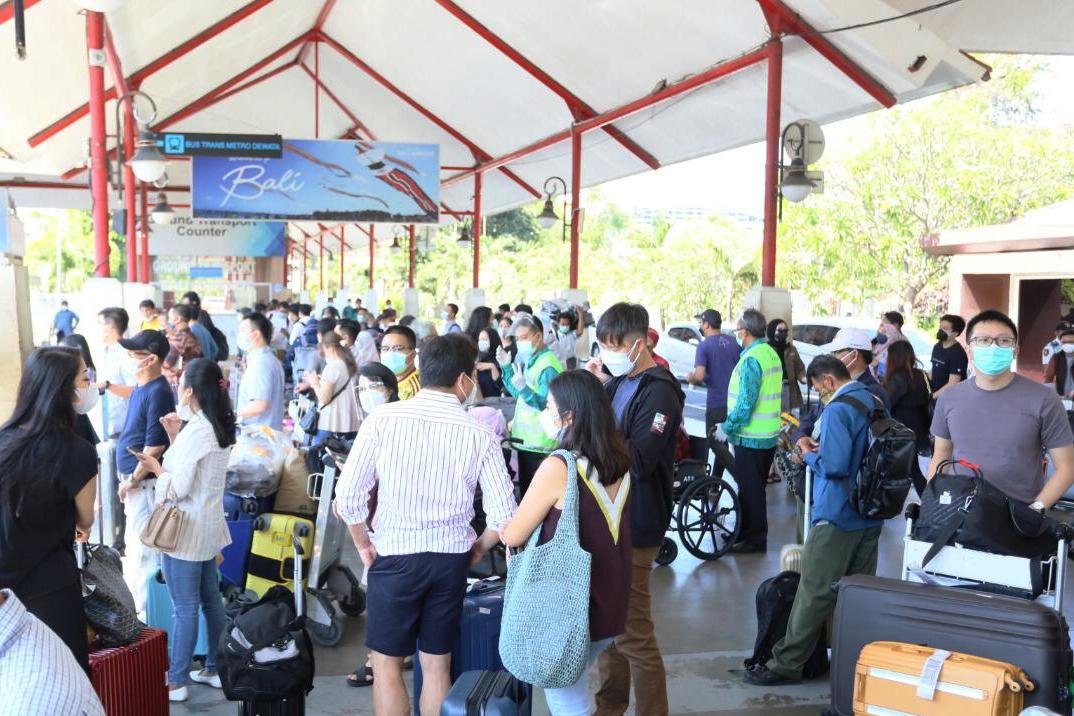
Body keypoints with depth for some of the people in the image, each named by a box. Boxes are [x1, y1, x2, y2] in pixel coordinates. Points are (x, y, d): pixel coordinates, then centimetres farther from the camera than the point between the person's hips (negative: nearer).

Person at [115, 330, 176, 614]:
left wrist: (132, 480, -15)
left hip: (144, 481, -10)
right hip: (133, 477, 10)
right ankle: (139, 600, 37)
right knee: (137, 545, 22)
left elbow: (155, 446, -23)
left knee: (146, 549, 0)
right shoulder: (140, 387, 8)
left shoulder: (158, 393, -22)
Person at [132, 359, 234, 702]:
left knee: (184, 608, 0)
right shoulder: (220, 428, 6)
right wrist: (174, 437, 5)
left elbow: (178, 488, -20)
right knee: (211, 600, 16)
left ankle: (176, 682, 10)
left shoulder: (195, 430, -20)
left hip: (186, 529, -9)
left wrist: (155, 466, -4)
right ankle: (214, 668, 26)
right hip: (209, 526, 9)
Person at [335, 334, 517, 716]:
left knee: (387, 666, 12)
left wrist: (364, 544, 5)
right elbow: (503, 515, -7)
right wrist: (479, 546, 13)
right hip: (451, 557, 2)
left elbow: (348, 495, -11)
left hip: (395, 555, -2)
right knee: (437, 665, 16)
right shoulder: (480, 435, -7)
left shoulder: (383, 418, -10)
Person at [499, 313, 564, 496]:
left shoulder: (548, 367, -18)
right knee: (525, 491, 17)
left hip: (540, 446, -9)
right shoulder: (528, 361, 11)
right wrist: (506, 367, 11)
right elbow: (517, 394, 20)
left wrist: (524, 388, -31)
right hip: (525, 440, 9)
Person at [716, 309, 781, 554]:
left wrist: (727, 428, -13)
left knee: (750, 488, 1)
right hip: (768, 435, 9)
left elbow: (745, 403, -24)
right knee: (754, 486, 18)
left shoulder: (751, 359, -21)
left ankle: (756, 539, 8)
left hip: (750, 436, -9)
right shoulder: (771, 354, 10)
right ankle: (747, 531, 29)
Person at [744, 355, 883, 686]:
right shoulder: (874, 403, 10)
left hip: (837, 516, -8)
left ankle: (786, 664, 4)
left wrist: (810, 455, -6)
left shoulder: (837, 410, -17)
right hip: (870, 517, 8)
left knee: (815, 594, -3)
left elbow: (834, 465, -25)